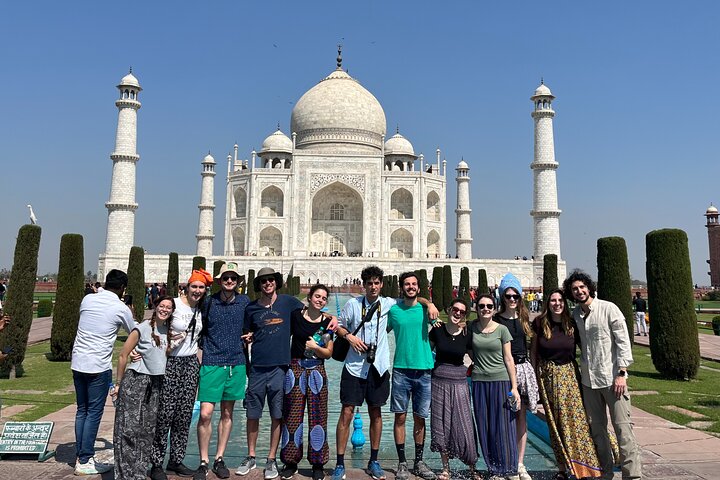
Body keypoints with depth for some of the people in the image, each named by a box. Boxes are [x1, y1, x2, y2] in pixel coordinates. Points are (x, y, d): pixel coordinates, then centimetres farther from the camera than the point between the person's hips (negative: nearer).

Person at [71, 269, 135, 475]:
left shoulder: (87, 299, 5)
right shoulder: (121, 309, -7)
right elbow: (134, 333, 10)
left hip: (78, 363, 6)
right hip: (99, 367, -6)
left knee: (82, 411, 15)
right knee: (94, 413, 4)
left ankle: (81, 456, 22)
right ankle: (85, 462, 9)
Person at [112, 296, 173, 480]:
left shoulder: (167, 330, 7)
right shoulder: (142, 329, -9)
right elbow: (123, 356, -5)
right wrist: (118, 384, -2)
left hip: (156, 383, 5)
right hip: (136, 381, -5)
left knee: (148, 429, 7)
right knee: (130, 428, -5)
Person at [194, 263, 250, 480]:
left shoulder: (244, 302, 2)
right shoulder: (208, 303, -3)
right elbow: (198, 329, 9)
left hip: (236, 364, 2)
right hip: (212, 364, -2)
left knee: (227, 413, 11)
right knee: (205, 413, -6)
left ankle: (219, 459, 24)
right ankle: (204, 462, 10)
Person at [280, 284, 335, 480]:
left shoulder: (327, 322, 2)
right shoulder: (295, 315, 1)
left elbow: (329, 353, 4)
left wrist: (316, 347, -14)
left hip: (316, 371, 0)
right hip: (295, 369, 0)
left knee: (317, 417, 1)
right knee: (292, 416, 4)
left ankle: (317, 464, 13)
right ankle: (291, 462, 17)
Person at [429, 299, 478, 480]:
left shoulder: (466, 335, -3)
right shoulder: (437, 331, -3)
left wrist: (469, 370, -2)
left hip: (459, 383, -1)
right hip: (439, 382, 1)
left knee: (463, 424, -2)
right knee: (441, 424, 8)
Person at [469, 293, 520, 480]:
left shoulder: (502, 329, -1)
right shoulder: (472, 327, 4)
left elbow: (508, 359, -1)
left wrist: (514, 387, -4)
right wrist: (477, 363, 5)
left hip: (501, 380, -2)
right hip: (479, 381, 2)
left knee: (504, 427, 1)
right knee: (485, 428, 6)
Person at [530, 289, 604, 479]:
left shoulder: (571, 324, 0)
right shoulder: (540, 324, -2)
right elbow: (533, 350, 6)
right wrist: (535, 374, 3)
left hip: (570, 375, 0)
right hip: (548, 377, 0)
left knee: (576, 418, -4)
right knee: (555, 423, 6)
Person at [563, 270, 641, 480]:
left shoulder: (608, 309, -7)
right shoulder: (574, 315, 7)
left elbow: (623, 341, -9)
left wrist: (621, 373, -14)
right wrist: (580, 368, 10)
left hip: (612, 377, -5)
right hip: (588, 379, 5)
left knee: (622, 427, -5)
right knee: (597, 428, 12)